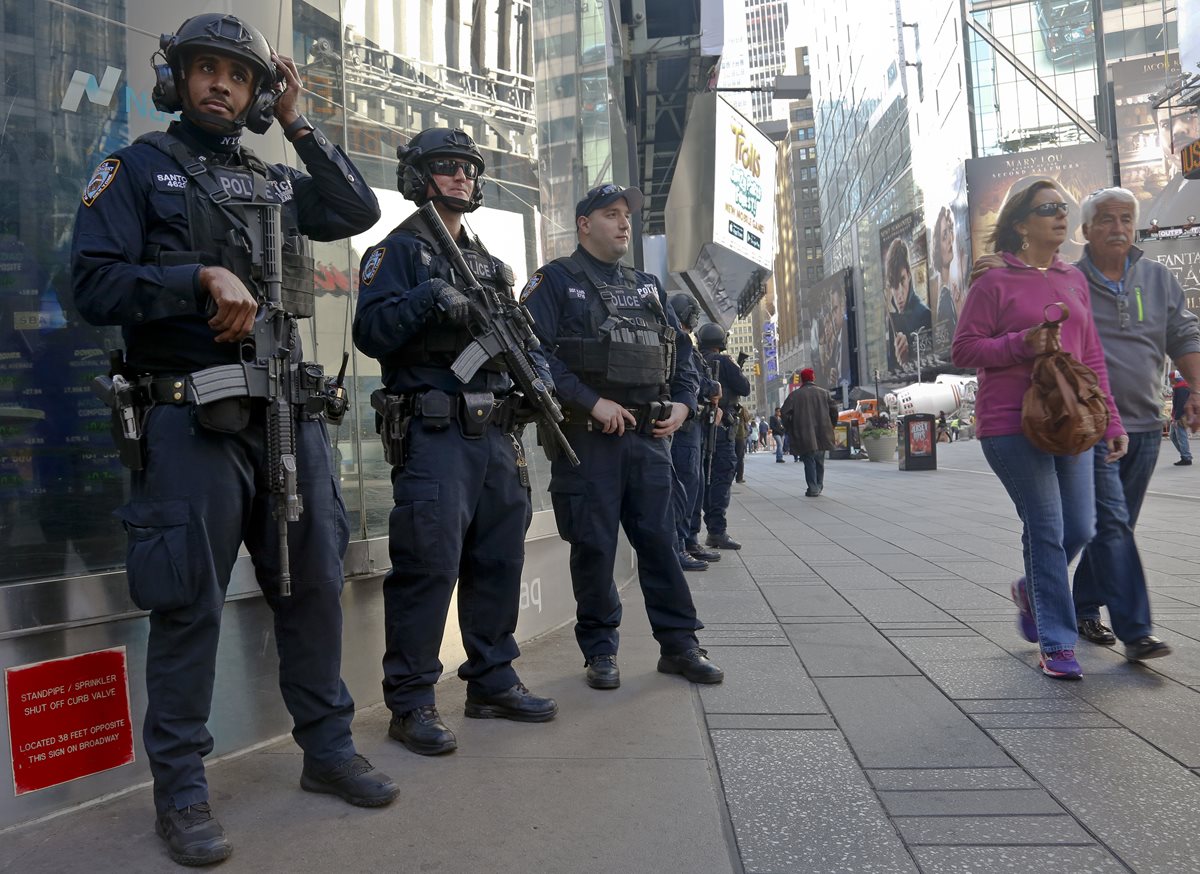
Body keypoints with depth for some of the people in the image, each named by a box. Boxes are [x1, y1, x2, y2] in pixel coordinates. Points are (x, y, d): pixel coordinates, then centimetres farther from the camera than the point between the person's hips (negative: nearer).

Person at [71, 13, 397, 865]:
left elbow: (361, 212, 10)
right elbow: (95, 284, -4)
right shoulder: (139, 168, 5)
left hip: (292, 415, 5)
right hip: (190, 420, -5)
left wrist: (298, 124, 10)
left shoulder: (276, 180, 19)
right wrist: (203, 278, -16)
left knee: (315, 584, 9)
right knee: (191, 606, 0)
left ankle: (329, 749, 25)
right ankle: (181, 789, 15)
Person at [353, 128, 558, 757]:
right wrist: (427, 298, -23)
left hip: (495, 434, 8)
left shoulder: (485, 259, 23)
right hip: (434, 435, -7)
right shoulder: (398, 250, 1)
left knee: (499, 562, 11)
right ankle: (411, 702, 4)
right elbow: (371, 332, -12)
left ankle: (493, 682, 24)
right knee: (428, 566, -8)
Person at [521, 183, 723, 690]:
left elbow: (683, 353, 22)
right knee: (594, 547, 2)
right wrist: (592, 402, -18)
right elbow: (536, 351, -13)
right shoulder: (555, 281, 1)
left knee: (660, 540, 6)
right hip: (587, 435, -4)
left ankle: (679, 644, 16)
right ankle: (600, 651, 15)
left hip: (649, 436, 5)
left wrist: (683, 402, 4)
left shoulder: (648, 288, 20)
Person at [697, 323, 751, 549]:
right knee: (723, 476, -7)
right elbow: (744, 388, -7)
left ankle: (712, 529, 16)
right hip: (720, 428, -7)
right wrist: (739, 369, 12)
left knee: (706, 478, 11)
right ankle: (718, 530, -13)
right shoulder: (723, 362, -8)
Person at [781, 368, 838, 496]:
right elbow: (834, 409, 1)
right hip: (822, 435, 3)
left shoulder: (795, 395, -2)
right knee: (819, 461, 17)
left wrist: (790, 429, 6)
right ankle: (819, 486, 22)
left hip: (804, 436, -3)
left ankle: (813, 488, -7)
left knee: (809, 461, 1)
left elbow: (784, 413, -7)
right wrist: (830, 427, 13)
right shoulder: (823, 393, 6)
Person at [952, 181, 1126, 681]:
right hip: (1011, 424, -6)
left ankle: (1031, 590, 36)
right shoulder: (995, 283, -4)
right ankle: (1056, 645, 7)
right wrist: (1022, 343, -18)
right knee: (1047, 529, -5)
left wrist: (1111, 420, 10)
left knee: (1080, 527, 6)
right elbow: (964, 350, -5)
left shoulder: (1075, 280, 14)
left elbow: (1092, 356, 14)